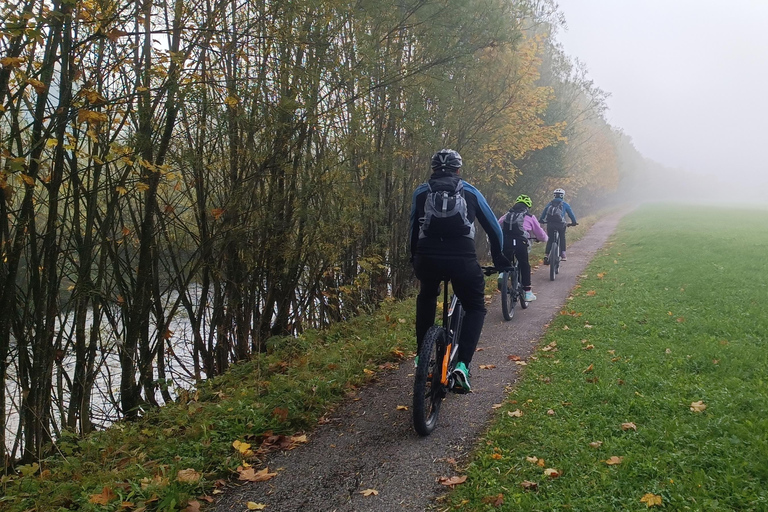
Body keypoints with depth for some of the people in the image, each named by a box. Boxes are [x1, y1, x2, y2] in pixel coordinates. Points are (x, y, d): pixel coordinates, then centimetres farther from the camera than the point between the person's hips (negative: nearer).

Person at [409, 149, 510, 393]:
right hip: (462, 260, -1)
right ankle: (462, 364, -2)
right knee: (476, 308, 18)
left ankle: (422, 354, 30)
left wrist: (415, 259, 39)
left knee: (426, 297, 34)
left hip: (427, 259, 2)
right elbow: (493, 227, 23)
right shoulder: (470, 192, 17)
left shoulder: (421, 192, 18)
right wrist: (500, 259, 35)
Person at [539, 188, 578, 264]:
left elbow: (543, 213, 15)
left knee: (550, 239, 12)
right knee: (562, 239, 17)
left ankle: (547, 255, -2)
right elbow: (571, 214, 13)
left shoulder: (550, 203, 15)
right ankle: (563, 255, 14)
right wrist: (574, 222, 23)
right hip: (560, 224, -2)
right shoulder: (565, 204, 9)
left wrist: (540, 221, 23)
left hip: (550, 224, 2)